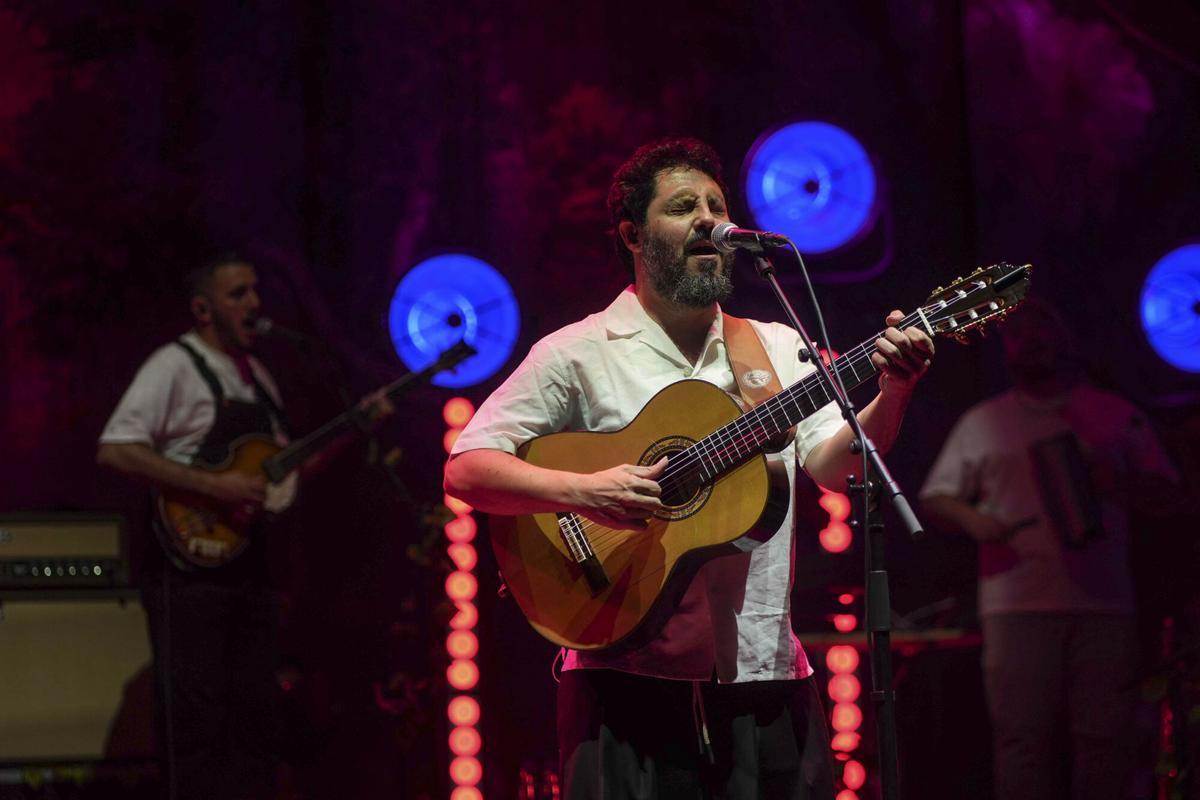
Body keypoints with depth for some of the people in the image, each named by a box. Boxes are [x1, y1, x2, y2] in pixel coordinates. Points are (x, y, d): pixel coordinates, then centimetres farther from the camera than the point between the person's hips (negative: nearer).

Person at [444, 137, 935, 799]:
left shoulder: (778, 349, 14)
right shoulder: (577, 355, 1)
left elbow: (833, 464, 1)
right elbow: (466, 471, -5)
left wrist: (891, 395, -18)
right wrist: (582, 491, -21)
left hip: (765, 675, 3)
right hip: (628, 677, -3)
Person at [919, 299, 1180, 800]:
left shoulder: (1113, 415, 16)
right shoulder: (981, 424, 15)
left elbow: (1162, 487, 15)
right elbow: (934, 501, 15)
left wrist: (1120, 481, -6)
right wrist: (972, 519, -6)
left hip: (1103, 603, 1)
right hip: (1018, 604, -1)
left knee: (1103, 735, -4)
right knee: (1022, 735, -7)